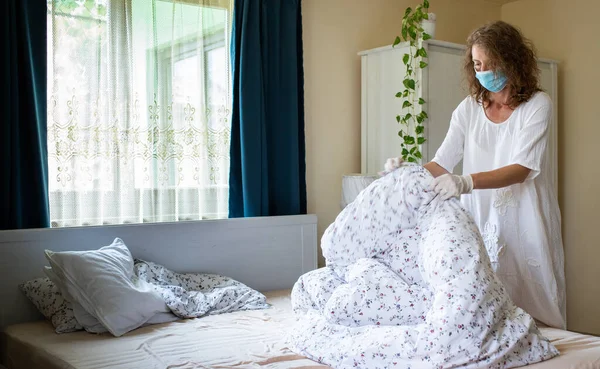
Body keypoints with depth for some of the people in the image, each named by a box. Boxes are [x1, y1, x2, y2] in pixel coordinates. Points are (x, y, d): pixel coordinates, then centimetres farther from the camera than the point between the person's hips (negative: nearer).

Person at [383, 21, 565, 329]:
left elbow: (522, 169, -17)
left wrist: (466, 182, -33)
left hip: (524, 220, -3)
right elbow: (442, 164, 1)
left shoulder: (537, 104, -5)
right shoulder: (469, 109, 7)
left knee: (534, 303, 0)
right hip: (480, 217, 3)